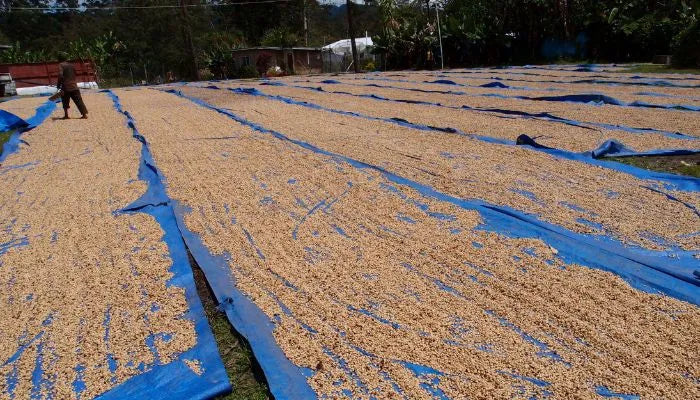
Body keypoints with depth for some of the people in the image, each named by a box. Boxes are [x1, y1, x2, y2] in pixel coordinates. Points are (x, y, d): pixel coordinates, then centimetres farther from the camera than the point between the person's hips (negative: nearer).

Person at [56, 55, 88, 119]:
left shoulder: (61, 65, -3)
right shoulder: (71, 65, 14)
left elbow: (60, 75, -16)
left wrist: (58, 85, -9)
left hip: (66, 87, -4)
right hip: (74, 86, 4)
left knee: (65, 101, 11)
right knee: (79, 101, 1)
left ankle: (66, 115, 12)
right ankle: (84, 114, -5)